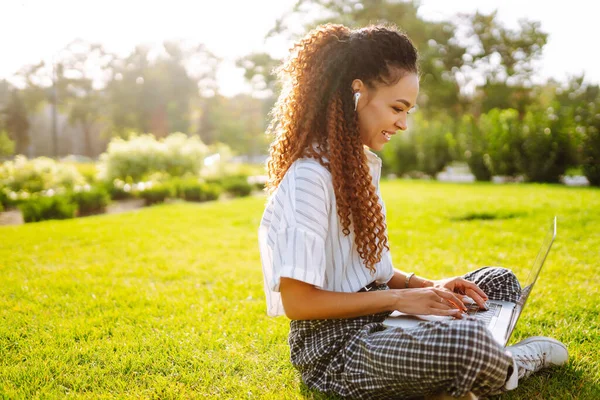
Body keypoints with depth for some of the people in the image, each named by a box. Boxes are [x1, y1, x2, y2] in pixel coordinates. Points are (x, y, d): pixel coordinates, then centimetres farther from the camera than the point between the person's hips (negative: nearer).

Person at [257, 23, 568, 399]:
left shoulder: (365, 162, 9)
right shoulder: (309, 177, -20)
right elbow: (297, 301, -21)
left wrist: (426, 286, -1)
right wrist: (400, 298, -18)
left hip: (375, 315, 9)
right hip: (331, 344, -9)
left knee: (498, 281, 10)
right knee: (466, 341, -32)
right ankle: (514, 364, 1)